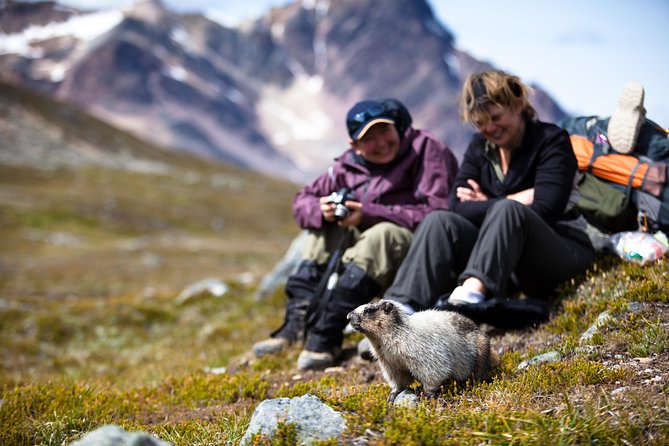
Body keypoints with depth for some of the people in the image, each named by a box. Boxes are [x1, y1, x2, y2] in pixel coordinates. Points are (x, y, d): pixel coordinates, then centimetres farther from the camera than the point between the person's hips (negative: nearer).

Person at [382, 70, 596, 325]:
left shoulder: (552, 141, -3)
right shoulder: (479, 147, 12)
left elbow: (544, 211, -17)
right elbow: (457, 206, -3)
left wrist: (487, 205, -10)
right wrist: (514, 200, -12)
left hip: (561, 251, -5)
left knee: (507, 210, -34)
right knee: (439, 221, -19)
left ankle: (474, 289, -56)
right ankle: (401, 306, -39)